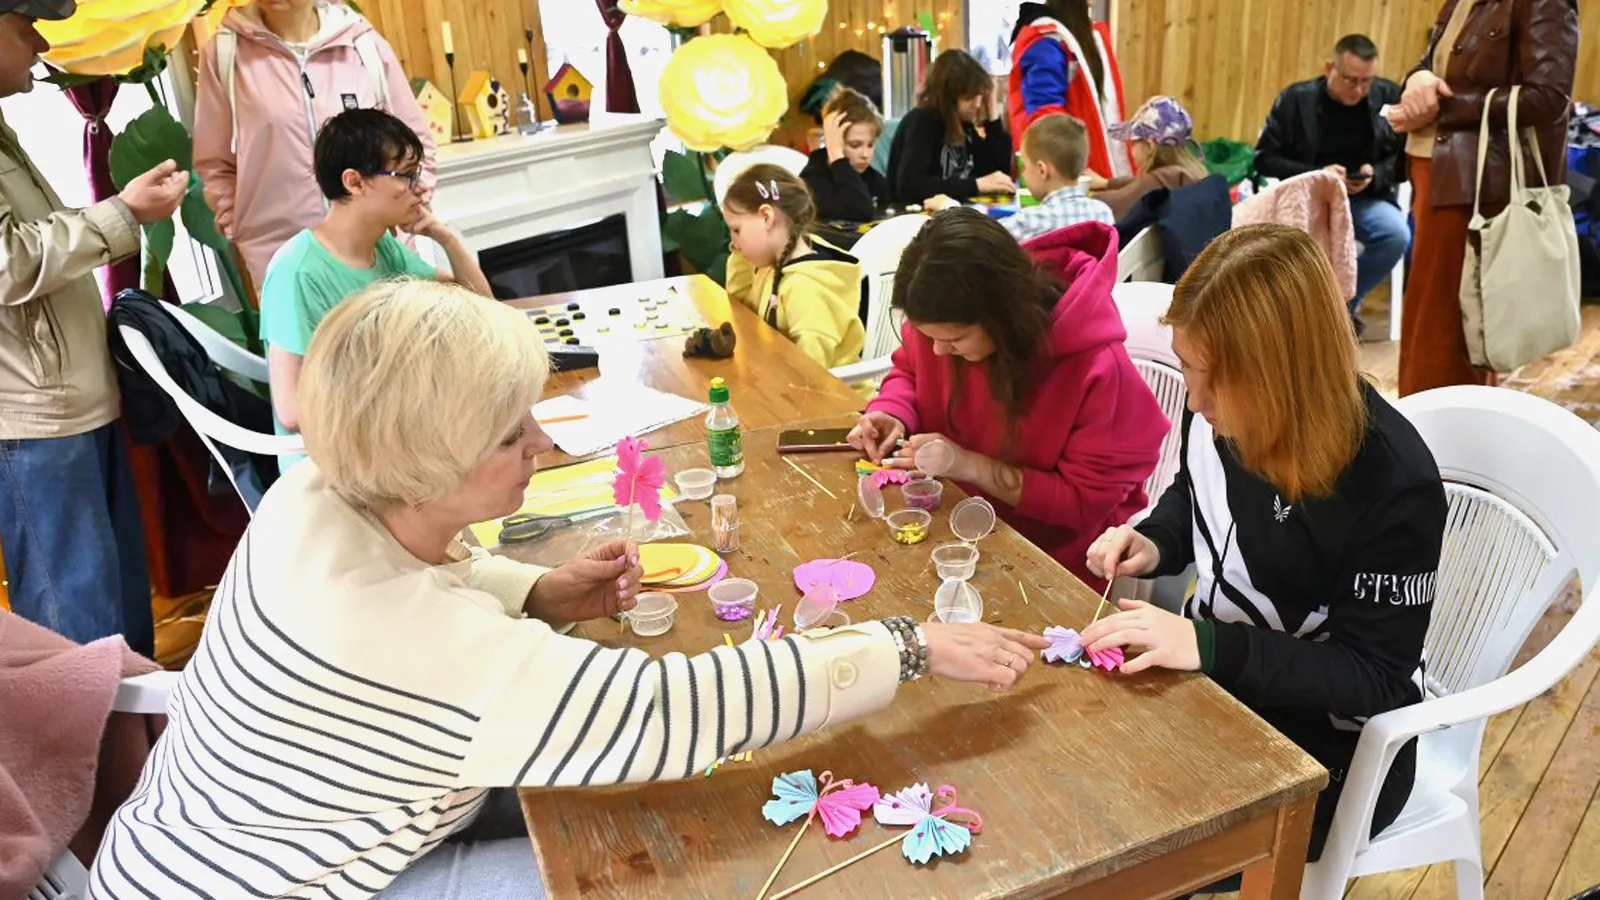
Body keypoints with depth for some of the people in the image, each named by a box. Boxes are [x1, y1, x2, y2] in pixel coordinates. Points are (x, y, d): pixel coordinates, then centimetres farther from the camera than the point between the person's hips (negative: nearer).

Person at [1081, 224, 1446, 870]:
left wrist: (1208, 646, -33)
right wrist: (1153, 544, -10)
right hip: (1210, 665, 6)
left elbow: (1376, 678, -22)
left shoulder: (1394, 485, -28)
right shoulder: (1222, 410, -11)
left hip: (1328, 734, -6)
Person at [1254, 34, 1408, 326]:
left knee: (1397, 234, -29)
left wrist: (1376, 175, -17)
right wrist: (1317, 174, -17)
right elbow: (1264, 159, -4)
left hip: (1366, 198, 2)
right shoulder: (1296, 99, -6)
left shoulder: (1390, 97, -3)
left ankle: (1345, 302, 1)